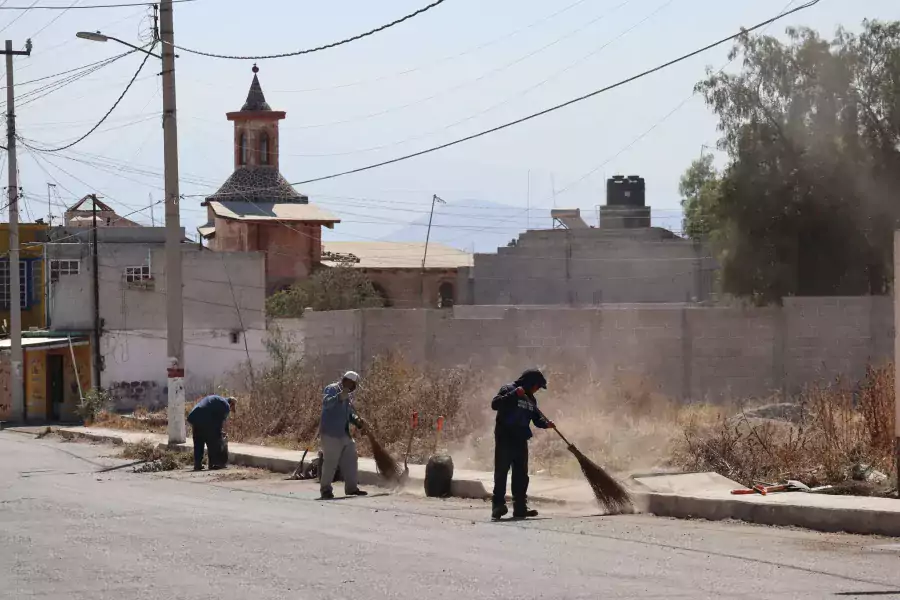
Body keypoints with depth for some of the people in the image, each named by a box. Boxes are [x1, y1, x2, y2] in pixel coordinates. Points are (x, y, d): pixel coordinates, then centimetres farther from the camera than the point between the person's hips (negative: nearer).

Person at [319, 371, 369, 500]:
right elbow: (326, 403, -27)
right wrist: (339, 397, -41)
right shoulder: (332, 389, -9)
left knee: (350, 460, 10)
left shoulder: (348, 395, 17)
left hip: (344, 434, 9)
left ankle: (351, 488, 17)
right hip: (330, 433, -9)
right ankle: (325, 489, 2)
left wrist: (357, 420, 5)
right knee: (330, 462, -6)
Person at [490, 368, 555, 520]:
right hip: (505, 439, -8)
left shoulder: (530, 399, 17)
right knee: (501, 472, -9)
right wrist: (514, 394, -26)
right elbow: (495, 404, -20)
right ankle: (498, 505, -10)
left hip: (521, 441, 8)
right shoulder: (508, 389, -6)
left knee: (521, 474, 8)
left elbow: (537, 418, 20)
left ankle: (520, 507, 12)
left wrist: (546, 423, -2)